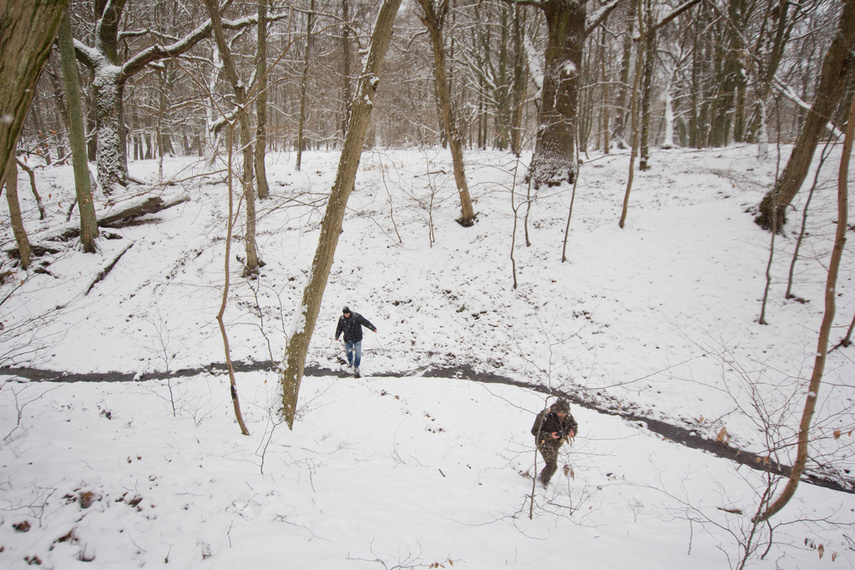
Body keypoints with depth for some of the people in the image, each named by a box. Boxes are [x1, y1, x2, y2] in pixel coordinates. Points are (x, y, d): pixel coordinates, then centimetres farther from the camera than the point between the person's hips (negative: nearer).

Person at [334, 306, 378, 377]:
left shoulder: (356, 316, -12)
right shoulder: (341, 319, -3)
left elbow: (365, 322, -8)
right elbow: (339, 328, 12)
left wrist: (373, 328, -6)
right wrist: (336, 337, 22)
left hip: (357, 338, -2)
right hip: (347, 339, 2)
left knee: (358, 353, -4)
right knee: (348, 351, 15)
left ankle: (356, 367, 6)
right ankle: (350, 362, 46)